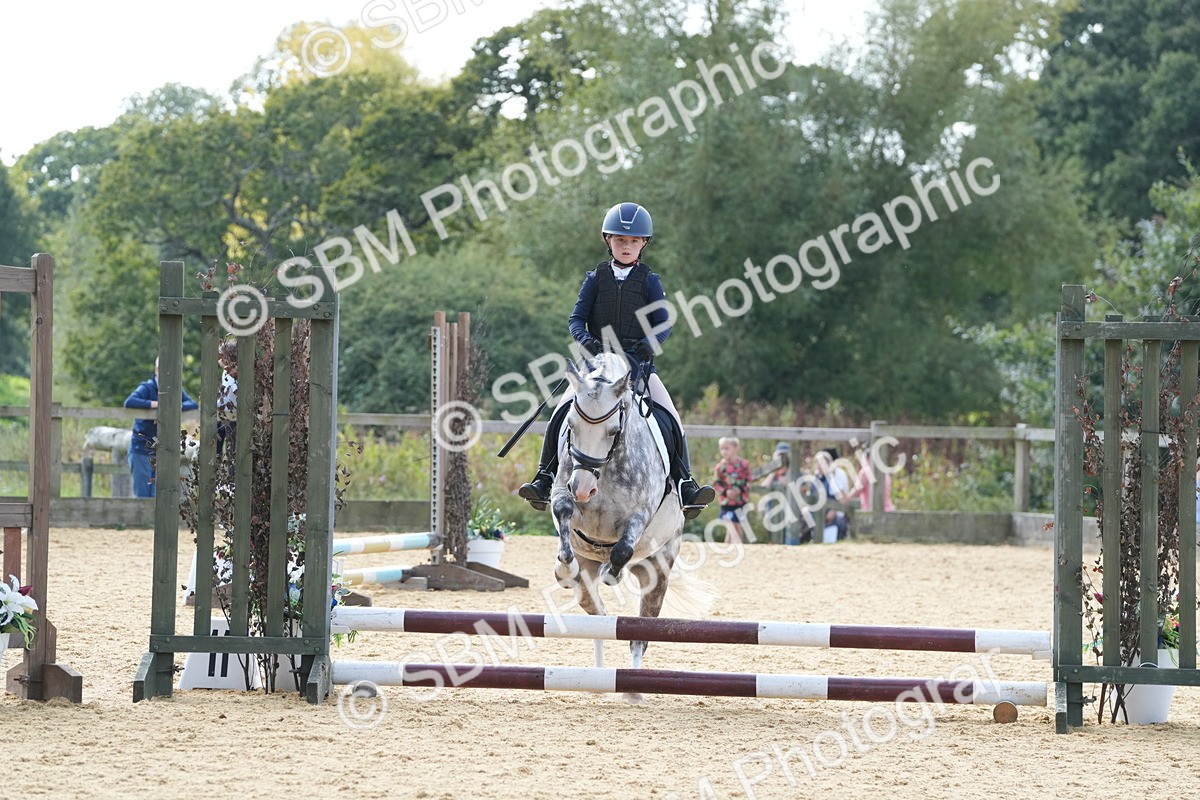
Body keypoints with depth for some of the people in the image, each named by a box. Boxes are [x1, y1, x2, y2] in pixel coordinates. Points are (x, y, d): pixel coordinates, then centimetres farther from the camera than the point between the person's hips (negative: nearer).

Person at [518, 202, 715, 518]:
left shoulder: (649, 281, 6)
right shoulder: (596, 278, 8)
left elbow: (664, 323, -1)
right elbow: (577, 318, 4)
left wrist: (650, 344, -22)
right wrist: (585, 339, -18)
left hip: (639, 361, 0)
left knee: (671, 419, -17)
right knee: (561, 413, -18)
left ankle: (684, 484, -12)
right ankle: (545, 479, -11)